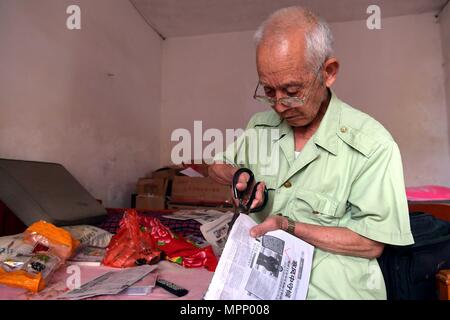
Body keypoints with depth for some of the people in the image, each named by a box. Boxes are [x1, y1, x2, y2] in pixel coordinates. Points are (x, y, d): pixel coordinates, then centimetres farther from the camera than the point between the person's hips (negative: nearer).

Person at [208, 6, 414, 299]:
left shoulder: (372, 143, -16)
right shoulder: (260, 125, -1)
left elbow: (371, 243, -13)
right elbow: (218, 166, 12)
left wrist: (289, 227, -20)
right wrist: (241, 177, -9)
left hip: (333, 289, -1)